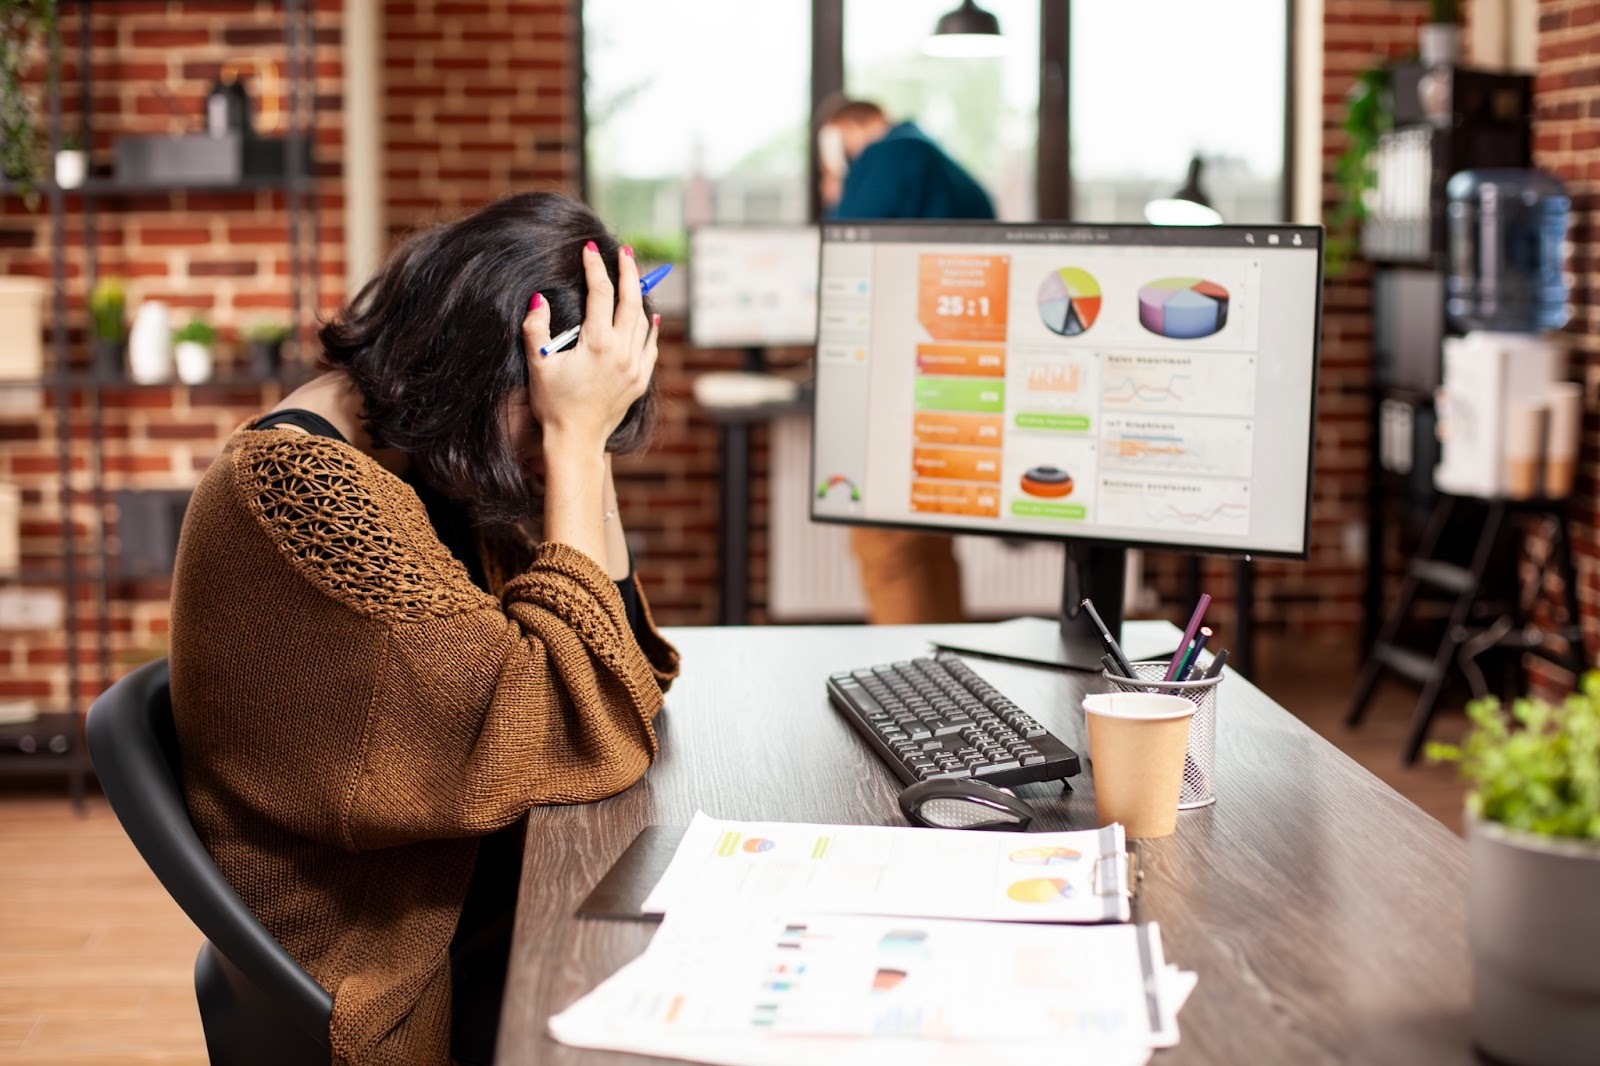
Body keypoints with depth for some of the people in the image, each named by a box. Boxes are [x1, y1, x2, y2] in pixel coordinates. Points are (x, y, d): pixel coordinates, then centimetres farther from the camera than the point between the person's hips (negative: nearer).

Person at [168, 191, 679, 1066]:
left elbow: (618, 660, 5)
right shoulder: (305, 486, -23)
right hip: (400, 990, -8)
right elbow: (572, 734, -25)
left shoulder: (409, 450, 5)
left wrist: (583, 445, -4)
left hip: (477, 900, 8)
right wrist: (575, 439, -21)